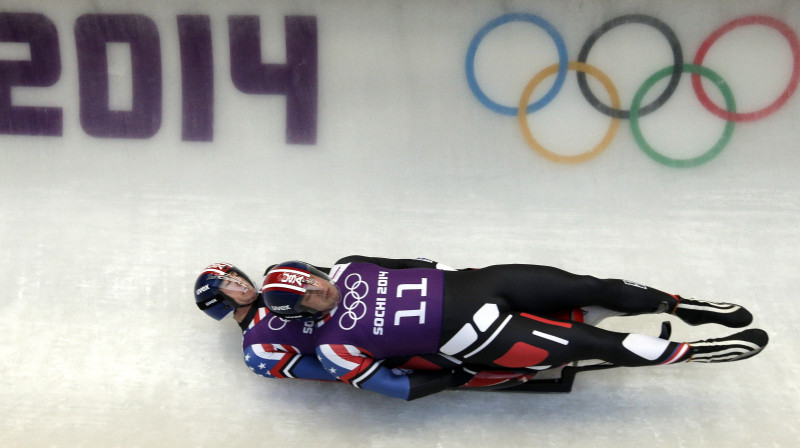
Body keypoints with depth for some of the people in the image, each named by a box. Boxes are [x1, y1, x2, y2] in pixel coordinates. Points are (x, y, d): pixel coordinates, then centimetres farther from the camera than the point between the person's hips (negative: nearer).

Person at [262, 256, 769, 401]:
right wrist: (457, 378, -6)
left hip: (463, 286, 5)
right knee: (588, 342, -8)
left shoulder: (347, 269, 2)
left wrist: (437, 272, 14)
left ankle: (680, 304, 16)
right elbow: (392, 385, -7)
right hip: (470, 335, -4)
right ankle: (696, 350, 6)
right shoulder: (334, 345, -10)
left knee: (584, 288, -4)